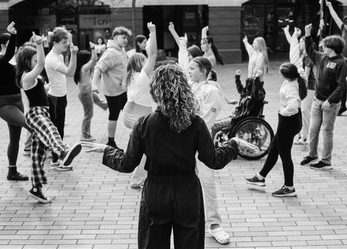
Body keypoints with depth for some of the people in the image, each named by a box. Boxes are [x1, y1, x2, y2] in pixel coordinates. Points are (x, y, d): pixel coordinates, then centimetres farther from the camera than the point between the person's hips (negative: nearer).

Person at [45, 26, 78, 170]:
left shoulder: (59, 55, 8)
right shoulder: (51, 59, -23)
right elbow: (70, 73, -36)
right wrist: (73, 54, -41)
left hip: (60, 96, 10)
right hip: (56, 98, -9)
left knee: (58, 128, 17)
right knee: (57, 129, -2)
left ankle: (56, 156, 28)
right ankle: (55, 162, 7)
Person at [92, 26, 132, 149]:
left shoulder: (121, 50, 8)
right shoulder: (111, 52, -21)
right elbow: (98, 68, -28)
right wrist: (94, 85, -37)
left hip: (122, 89, 9)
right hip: (113, 91, -9)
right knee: (114, 116, 3)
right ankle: (111, 142, 16)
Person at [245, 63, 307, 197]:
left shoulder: (291, 87, -27)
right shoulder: (296, 80, 1)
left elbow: (292, 106, -42)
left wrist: (283, 112, -22)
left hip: (288, 122, -10)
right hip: (289, 121, 10)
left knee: (285, 154, 2)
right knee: (273, 150, 21)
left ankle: (289, 188, 14)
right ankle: (260, 177, 35)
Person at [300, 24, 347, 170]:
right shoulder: (322, 58, 7)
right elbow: (310, 51, 27)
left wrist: (330, 100, -24)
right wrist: (308, 35, 21)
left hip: (331, 103, -7)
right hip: (317, 100, 7)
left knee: (327, 132, 1)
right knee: (313, 129, 12)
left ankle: (326, 162, 11)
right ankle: (312, 155, 29)